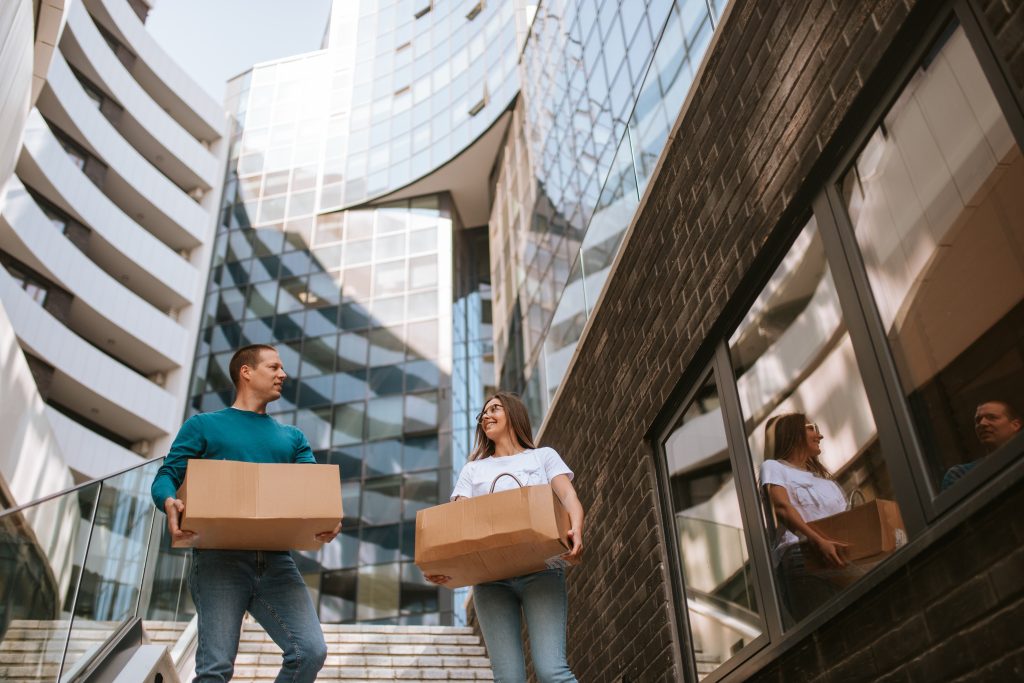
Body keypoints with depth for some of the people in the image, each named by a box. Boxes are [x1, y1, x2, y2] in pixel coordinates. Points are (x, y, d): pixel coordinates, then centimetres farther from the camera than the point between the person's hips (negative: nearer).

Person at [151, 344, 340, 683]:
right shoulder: (204, 425, 14)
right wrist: (170, 503, -18)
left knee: (311, 652, -11)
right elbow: (166, 476, 7)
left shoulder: (292, 437, 24)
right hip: (220, 557, -3)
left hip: (276, 559, 3)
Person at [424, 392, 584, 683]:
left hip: (540, 570, -2)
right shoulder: (472, 469, 24)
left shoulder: (543, 456, 20)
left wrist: (576, 531, -20)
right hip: (490, 577, 2)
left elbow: (568, 497, 4)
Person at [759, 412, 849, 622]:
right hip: (801, 556, -6)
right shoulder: (774, 467, 11)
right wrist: (818, 541, -23)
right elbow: (782, 507, -8)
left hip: (841, 557, 6)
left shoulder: (822, 476, 32)